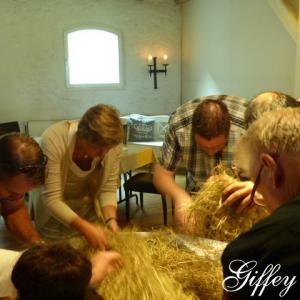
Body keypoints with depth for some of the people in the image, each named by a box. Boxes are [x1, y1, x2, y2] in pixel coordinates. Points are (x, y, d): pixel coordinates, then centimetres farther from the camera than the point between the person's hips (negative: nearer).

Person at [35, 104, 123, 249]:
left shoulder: (112, 142, -22)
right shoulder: (53, 140, -32)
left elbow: (108, 188, -12)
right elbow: (51, 199, -30)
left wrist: (111, 219, -27)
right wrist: (85, 227, -39)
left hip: (90, 211, 3)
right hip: (55, 215, -3)